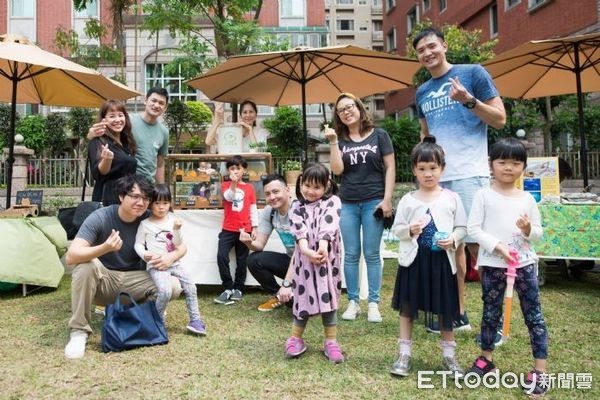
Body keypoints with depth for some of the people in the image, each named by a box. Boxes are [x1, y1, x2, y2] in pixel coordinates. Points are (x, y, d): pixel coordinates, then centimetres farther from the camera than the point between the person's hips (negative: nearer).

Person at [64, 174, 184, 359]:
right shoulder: (100, 218, -19)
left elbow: (181, 247, -3)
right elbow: (71, 256, -29)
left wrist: (172, 256, -27)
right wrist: (105, 248, -47)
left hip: (133, 280, 2)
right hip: (102, 282, -2)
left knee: (174, 287, -20)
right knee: (87, 265, -34)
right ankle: (79, 331, -19)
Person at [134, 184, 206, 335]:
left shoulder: (172, 220, 6)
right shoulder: (145, 224, -2)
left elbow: (178, 245, 2)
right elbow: (138, 244, 0)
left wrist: (177, 230, -15)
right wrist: (144, 254, -21)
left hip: (174, 263, 4)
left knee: (190, 286, -7)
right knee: (165, 291, -24)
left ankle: (195, 320, 5)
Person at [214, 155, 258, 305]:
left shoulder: (249, 188, 6)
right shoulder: (226, 185, 5)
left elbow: (253, 209, 6)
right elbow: (229, 197, -17)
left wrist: (254, 228, 2)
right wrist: (233, 183, -33)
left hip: (244, 230, 1)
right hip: (228, 230, 0)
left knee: (242, 260, 7)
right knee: (221, 256, -13)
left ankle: (238, 288, 22)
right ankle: (228, 288, 0)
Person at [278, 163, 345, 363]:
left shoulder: (333, 202, 2)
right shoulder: (297, 208, 6)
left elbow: (328, 228, -15)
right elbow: (300, 233, -10)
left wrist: (322, 248, -30)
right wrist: (308, 251, -29)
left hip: (327, 258, -1)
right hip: (304, 259, 1)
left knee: (327, 299, 5)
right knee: (304, 298, 7)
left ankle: (331, 342, 16)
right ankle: (295, 339, 22)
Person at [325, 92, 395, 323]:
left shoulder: (379, 135, 4)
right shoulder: (340, 140, 10)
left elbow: (390, 167, 1)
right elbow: (337, 170, -2)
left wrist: (387, 198, -6)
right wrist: (333, 142, -8)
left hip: (373, 202, -2)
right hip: (347, 203, 3)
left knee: (372, 254, 1)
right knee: (351, 254, 6)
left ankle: (374, 303, 11)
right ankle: (352, 302, 15)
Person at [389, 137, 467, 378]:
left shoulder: (451, 198, 1)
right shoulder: (408, 200, 0)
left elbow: (462, 227, 5)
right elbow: (396, 229, 3)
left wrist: (454, 239, -14)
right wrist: (409, 230, -17)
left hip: (442, 260, 0)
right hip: (414, 259, 0)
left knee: (446, 308, 11)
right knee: (407, 307, 8)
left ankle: (448, 355, 28)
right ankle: (404, 354, 22)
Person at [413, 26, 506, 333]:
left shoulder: (473, 73, 1)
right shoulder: (422, 92, 17)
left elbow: (500, 120, -1)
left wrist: (469, 100, -16)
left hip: (469, 174, -5)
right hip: (437, 178, 6)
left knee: (476, 243, -7)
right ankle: (458, 313, 19)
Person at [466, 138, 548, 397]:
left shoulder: (527, 198, 5)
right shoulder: (484, 195, -3)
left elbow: (538, 233, 9)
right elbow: (473, 228, -8)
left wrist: (529, 229, -13)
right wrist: (497, 245, -18)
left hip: (525, 263, 2)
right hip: (492, 264, -2)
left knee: (533, 314, 4)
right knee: (490, 313, 11)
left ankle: (540, 369, 14)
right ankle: (486, 358, 30)